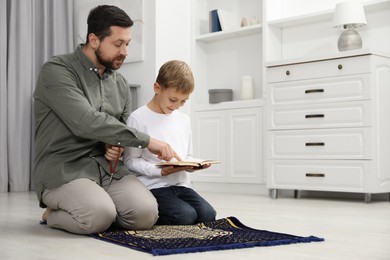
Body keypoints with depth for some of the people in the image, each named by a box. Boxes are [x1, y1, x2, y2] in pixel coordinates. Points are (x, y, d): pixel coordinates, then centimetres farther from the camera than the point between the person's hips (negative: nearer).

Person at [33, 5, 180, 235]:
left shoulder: (120, 83, 11)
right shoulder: (57, 71, -10)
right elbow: (87, 123, -24)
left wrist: (116, 146, -4)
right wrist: (146, 140, -22)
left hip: (109, 166, 5)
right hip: (63, 169, -4)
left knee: (146, 214, -23)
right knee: (100, 217, -32)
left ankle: (97, 205, 7)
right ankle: (55, 213, 2)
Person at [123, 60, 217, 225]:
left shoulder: (183, 119, 15)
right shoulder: (138, 118, -6)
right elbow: (130, 161, -10)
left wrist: (191, 166, -3)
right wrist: (161, 171, -22)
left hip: (181, 184, 7)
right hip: (153, 185, -7)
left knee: (208, 214, -13)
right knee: (185, 216, -26)